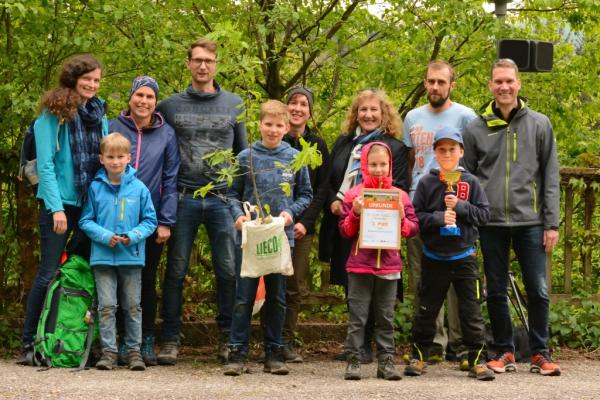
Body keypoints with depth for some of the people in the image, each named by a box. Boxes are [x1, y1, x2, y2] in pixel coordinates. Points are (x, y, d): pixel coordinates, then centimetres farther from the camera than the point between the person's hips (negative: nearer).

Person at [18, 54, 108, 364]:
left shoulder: (100, 116, 10)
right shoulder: (53, 115, -6)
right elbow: (45, 165, -10)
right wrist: (56, 207, -16)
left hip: (93, 205, 5)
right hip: (60, 204, -5)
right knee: (49, 274, -5)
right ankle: (28, 344, 1)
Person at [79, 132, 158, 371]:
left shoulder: (139, 188, -1)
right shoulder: (95, 188, -1)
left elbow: (150, 221, 4)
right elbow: (86, 221, 3)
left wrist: (133, 235, -13)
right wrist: (105, 236, -12)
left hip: (132, 257, 0)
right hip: (103, 257, 0)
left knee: (132, 306, 8)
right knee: (106, 305, -1)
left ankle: (134, 351, 15)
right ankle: (108, 351, 4)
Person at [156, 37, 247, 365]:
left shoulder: (234, 104, 10)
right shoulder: (170, 105, 6)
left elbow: (243, 152, 15)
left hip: (222, 199, 1)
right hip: (184, 199, -1)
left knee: (229, 270, -1)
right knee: (176, 271, 1)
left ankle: (228, 338, 9)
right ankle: (170, 340, 6)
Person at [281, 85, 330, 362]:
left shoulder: (318, 146, 10)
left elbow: (321, 189, 6)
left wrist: (306, 222, -7)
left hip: (302, 227, 2)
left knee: (295, 287, 1)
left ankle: (287, 341, 8)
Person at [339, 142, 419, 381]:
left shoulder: (399, 195, 5)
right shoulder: (354, 195, 1)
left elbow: (413, 229, 6)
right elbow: (345, 231, 2)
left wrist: (402, 218, -13)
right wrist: (355, 214, -15)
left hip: (389, 265, 2)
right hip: (360, 265, -2)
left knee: (386, 317, 8)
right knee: (357, 316, 0)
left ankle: (386, 361, 12)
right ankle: (353, 360, 3)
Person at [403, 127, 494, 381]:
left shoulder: (470, 182, 1)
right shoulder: (426, 183, -1)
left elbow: (484, 214, -2)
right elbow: (415, 216, -4)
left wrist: (460, 207, -15)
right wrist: (439, 218, -18)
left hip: (464, 257, 0)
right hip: (433, 258, 0)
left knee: (471, 312, 1)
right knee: (426, 310, 9)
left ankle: (477, 360, 7)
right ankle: (419, 356, 21)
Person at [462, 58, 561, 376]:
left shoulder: (539, 125, 4)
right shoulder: (476, 129, 6)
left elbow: (551, 179, 4)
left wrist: (552, 223, -2)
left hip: (530, 222, -1)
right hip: (491, 223, 1)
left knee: (538, 291, -1)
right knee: (496, 291, 7)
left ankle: (539, 353, 10)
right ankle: (504, 352, 18)